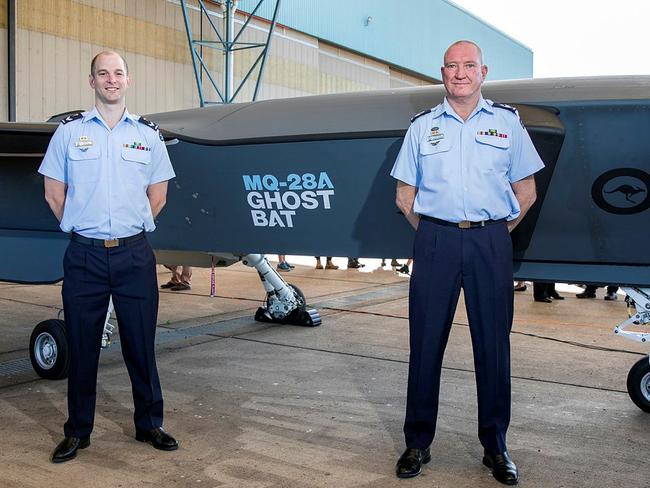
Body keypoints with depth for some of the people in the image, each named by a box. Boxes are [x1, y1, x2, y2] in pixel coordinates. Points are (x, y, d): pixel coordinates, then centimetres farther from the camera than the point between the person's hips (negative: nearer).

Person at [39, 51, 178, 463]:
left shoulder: (148, 135, 8)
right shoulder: (69, 131, 5)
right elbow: (54, 193, 8)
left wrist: (131, 231, 10)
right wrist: (82, 230, 8)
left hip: (134, 254, 1)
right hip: (85, 255, 0)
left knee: (141, 345, 7)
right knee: (82, 347, 7)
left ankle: (150, 425, 22)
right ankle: (78, 431, 21)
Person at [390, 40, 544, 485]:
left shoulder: (508, 122, 10)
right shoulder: (423, 126, 11)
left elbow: (526, 191, 11)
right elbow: (405, 195, 13)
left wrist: (497, 233, 7)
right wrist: (433, 234, 7)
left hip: (490, 242, 0)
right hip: (435, 240, 0)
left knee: (494, 344, 4)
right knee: (426, 342, 2)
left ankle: (495, 447, 17)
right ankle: (418, 444, 14)